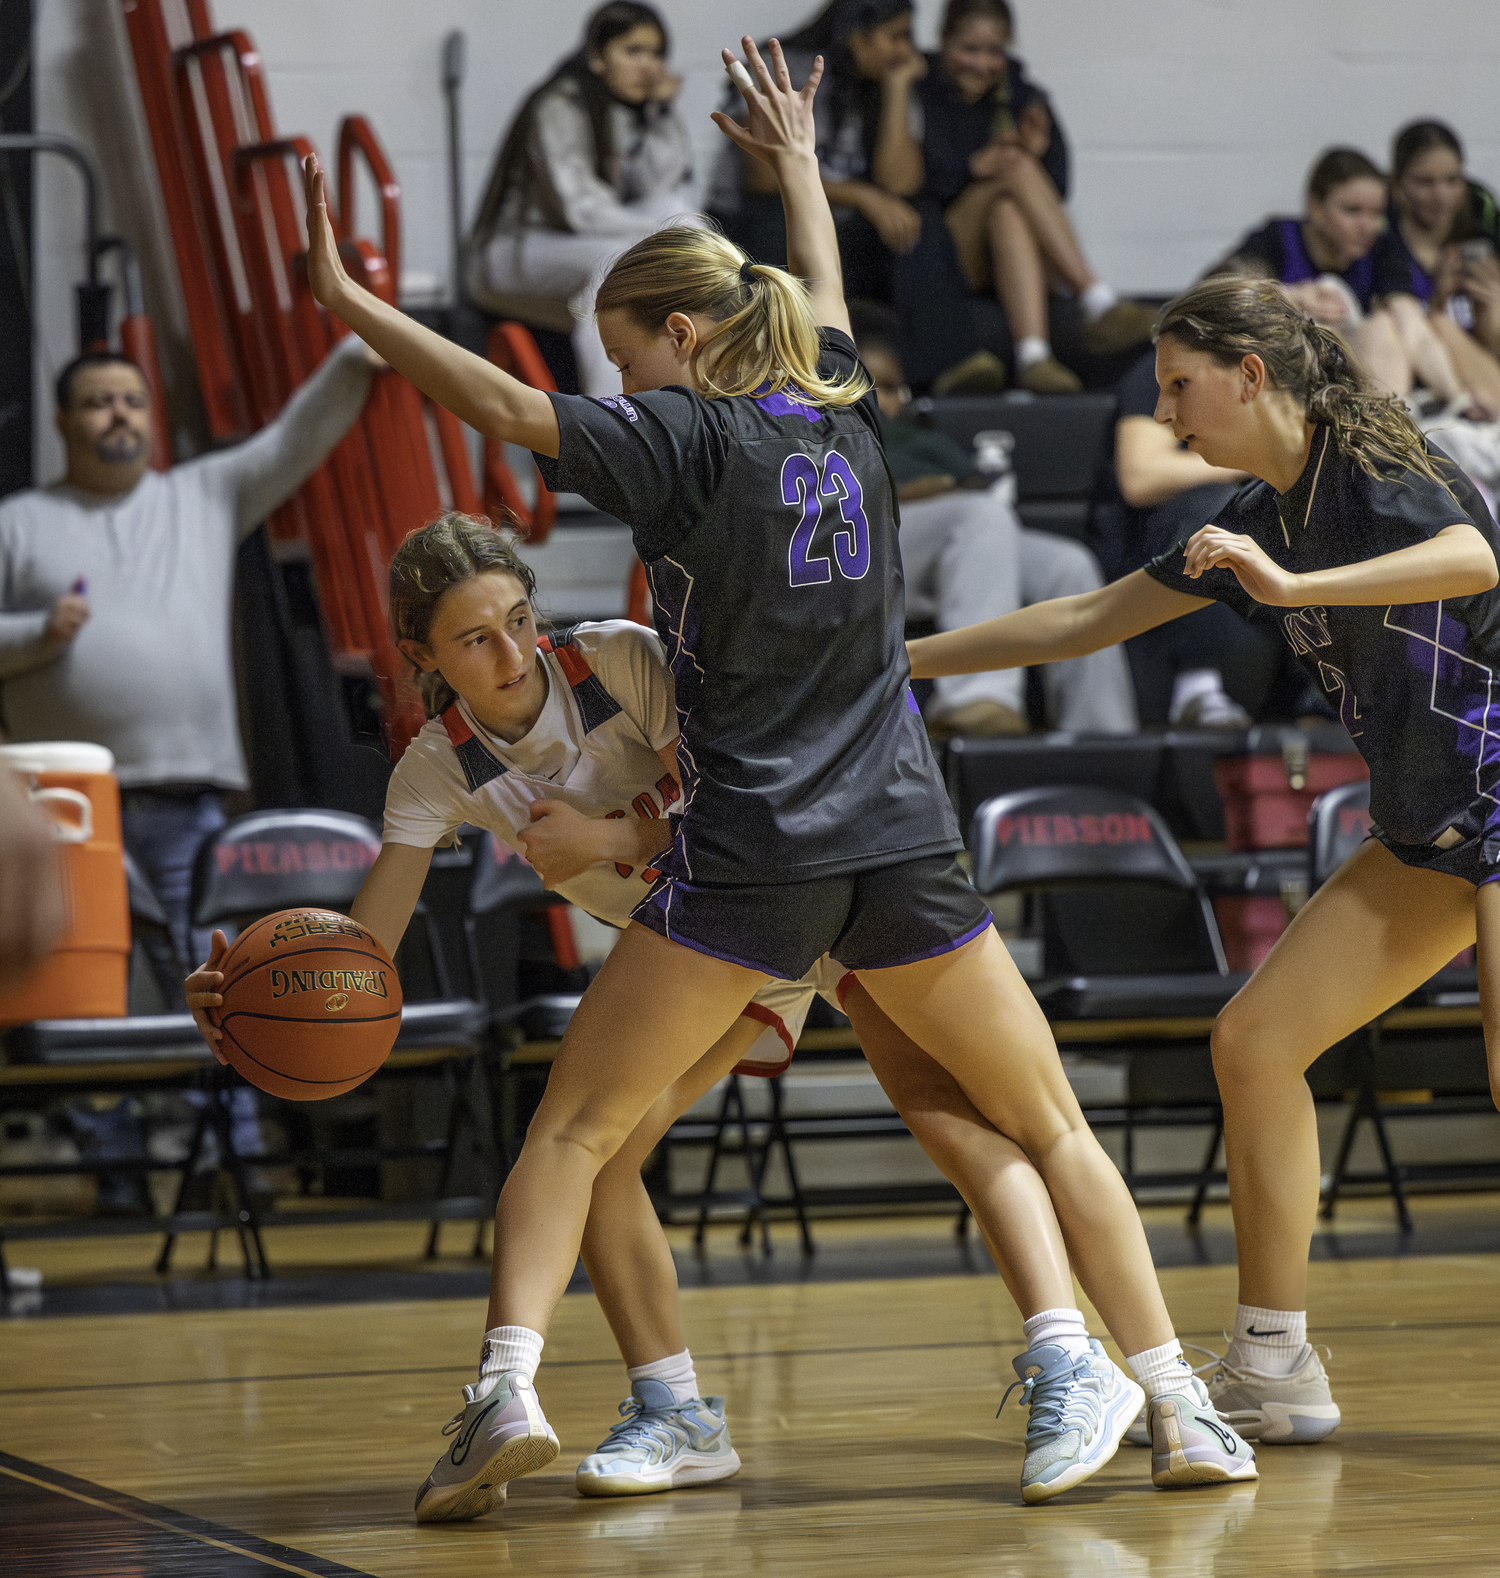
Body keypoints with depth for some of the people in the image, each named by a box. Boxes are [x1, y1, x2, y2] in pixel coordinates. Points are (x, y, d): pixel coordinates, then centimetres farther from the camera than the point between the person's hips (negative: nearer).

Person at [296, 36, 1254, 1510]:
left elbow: (507, 406, -10)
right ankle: (1175, 1408, 9)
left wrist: (348, 303, -1)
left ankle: (508, 1389, -9)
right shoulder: (841, 413, 11)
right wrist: (798, 164, 49)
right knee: (1045, 1125, 14)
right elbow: (823, 301, 32)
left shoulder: (691, 438, -6)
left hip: (750, 858, -5)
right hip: (904, 840, 5)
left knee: (572, 1128, 6)